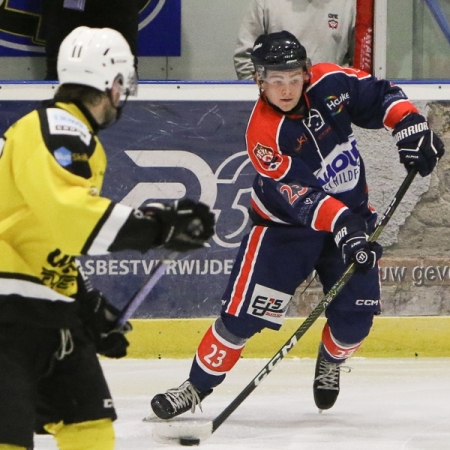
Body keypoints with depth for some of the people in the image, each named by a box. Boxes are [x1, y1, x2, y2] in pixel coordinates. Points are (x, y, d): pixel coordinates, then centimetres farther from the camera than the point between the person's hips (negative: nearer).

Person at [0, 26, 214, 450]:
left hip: (44, 304, 11)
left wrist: (90, 307, 26)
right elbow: (63, 209, -31)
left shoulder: (73, 138, 19)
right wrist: (154, 226, -33)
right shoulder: (55, 128, -14)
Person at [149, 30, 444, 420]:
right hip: (285, 225, -4)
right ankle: (197, 386, 0)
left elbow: (379, 96, -1)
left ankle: (331, 361, 32)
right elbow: (299, 195, -33)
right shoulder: (264, 134, -26)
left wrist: (411, 126, -18)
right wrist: (341, 225, -44)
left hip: (351, 215, 4)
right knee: (243, 313, -12)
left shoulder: (329, 83, -14)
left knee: (355, 315, -1)